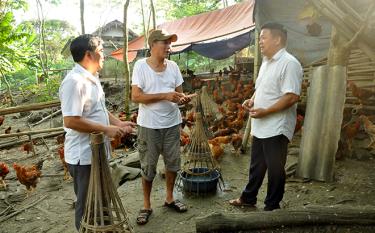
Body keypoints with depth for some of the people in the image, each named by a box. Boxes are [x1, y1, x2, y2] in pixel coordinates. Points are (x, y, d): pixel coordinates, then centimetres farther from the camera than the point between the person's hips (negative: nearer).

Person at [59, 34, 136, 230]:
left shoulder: (92, 78, 10)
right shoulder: (74, 81, -22)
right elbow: (71, 121, -27)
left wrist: (118, 123, 5)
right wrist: (107, 129, -21)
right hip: (84, 155, -9)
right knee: (87, 205, 8)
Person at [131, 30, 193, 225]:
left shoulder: (173, 66, 3)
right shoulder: (140, 65, -11)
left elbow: (179, 92, 8)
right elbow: (136, 97, -18)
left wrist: (183, 98, -16)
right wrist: (165, 95, -24)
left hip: (172, 123, 5)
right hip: (149, 125, -4)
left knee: (173, 163, 15)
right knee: (148, 167, 7)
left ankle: (169, 198, 36)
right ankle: (146, 206, 25)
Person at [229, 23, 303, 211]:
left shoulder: (289, 63, -16)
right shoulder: (266, 62, 13)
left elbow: (292, 96, -23)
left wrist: (265, 111, -23)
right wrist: (252, 100, 4)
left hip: (276, 128, -9)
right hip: (260, 126, 9)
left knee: (275, 169, 7)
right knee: (256, 165, 21)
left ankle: (272, 206, 24)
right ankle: (248, 198, 37)